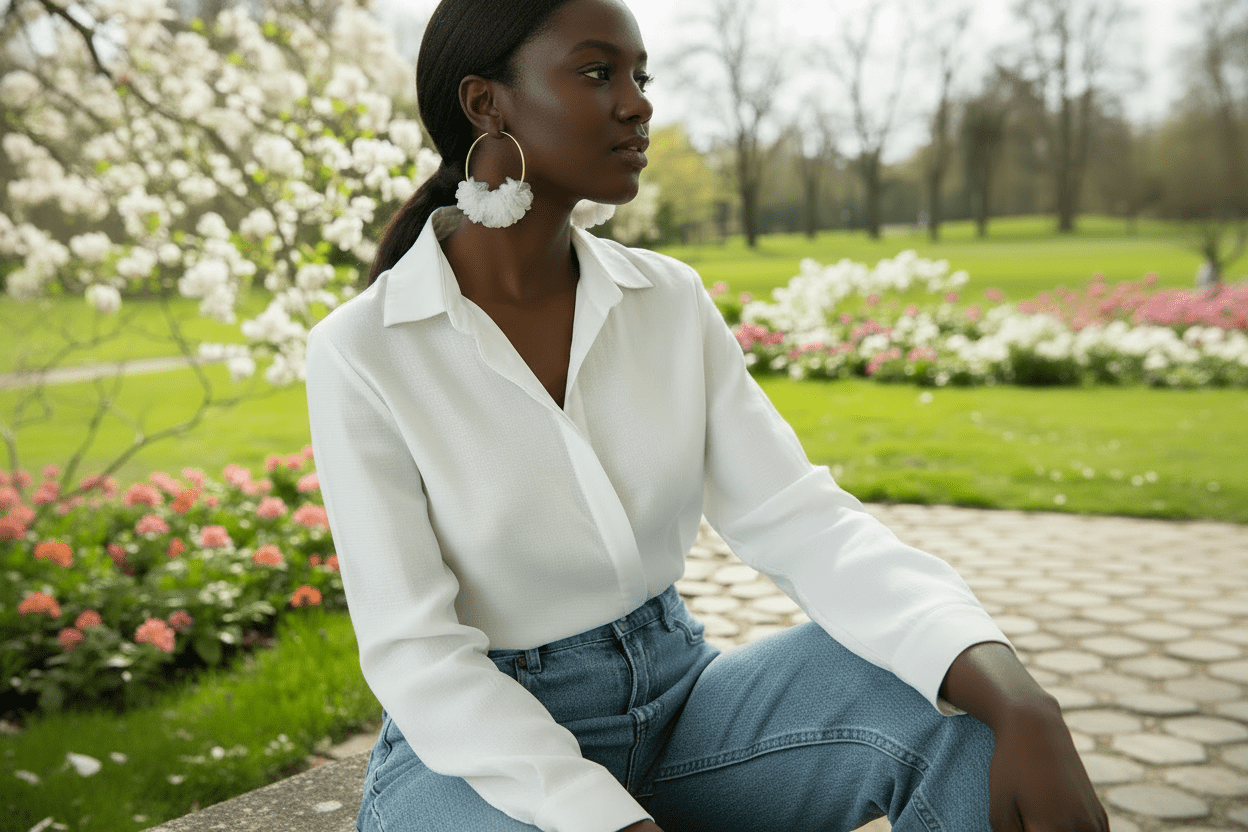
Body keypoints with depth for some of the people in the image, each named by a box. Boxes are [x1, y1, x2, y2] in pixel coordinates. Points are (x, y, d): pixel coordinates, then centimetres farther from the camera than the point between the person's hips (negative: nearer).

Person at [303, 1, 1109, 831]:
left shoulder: (671, 302, -3)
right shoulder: (360, 352, -15)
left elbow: (799, 520, -11)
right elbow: (415, 653, -18)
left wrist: (1016, 698, -26)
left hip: (676, 699, 4)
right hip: (476, 751, -3)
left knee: (954, 704, -21)